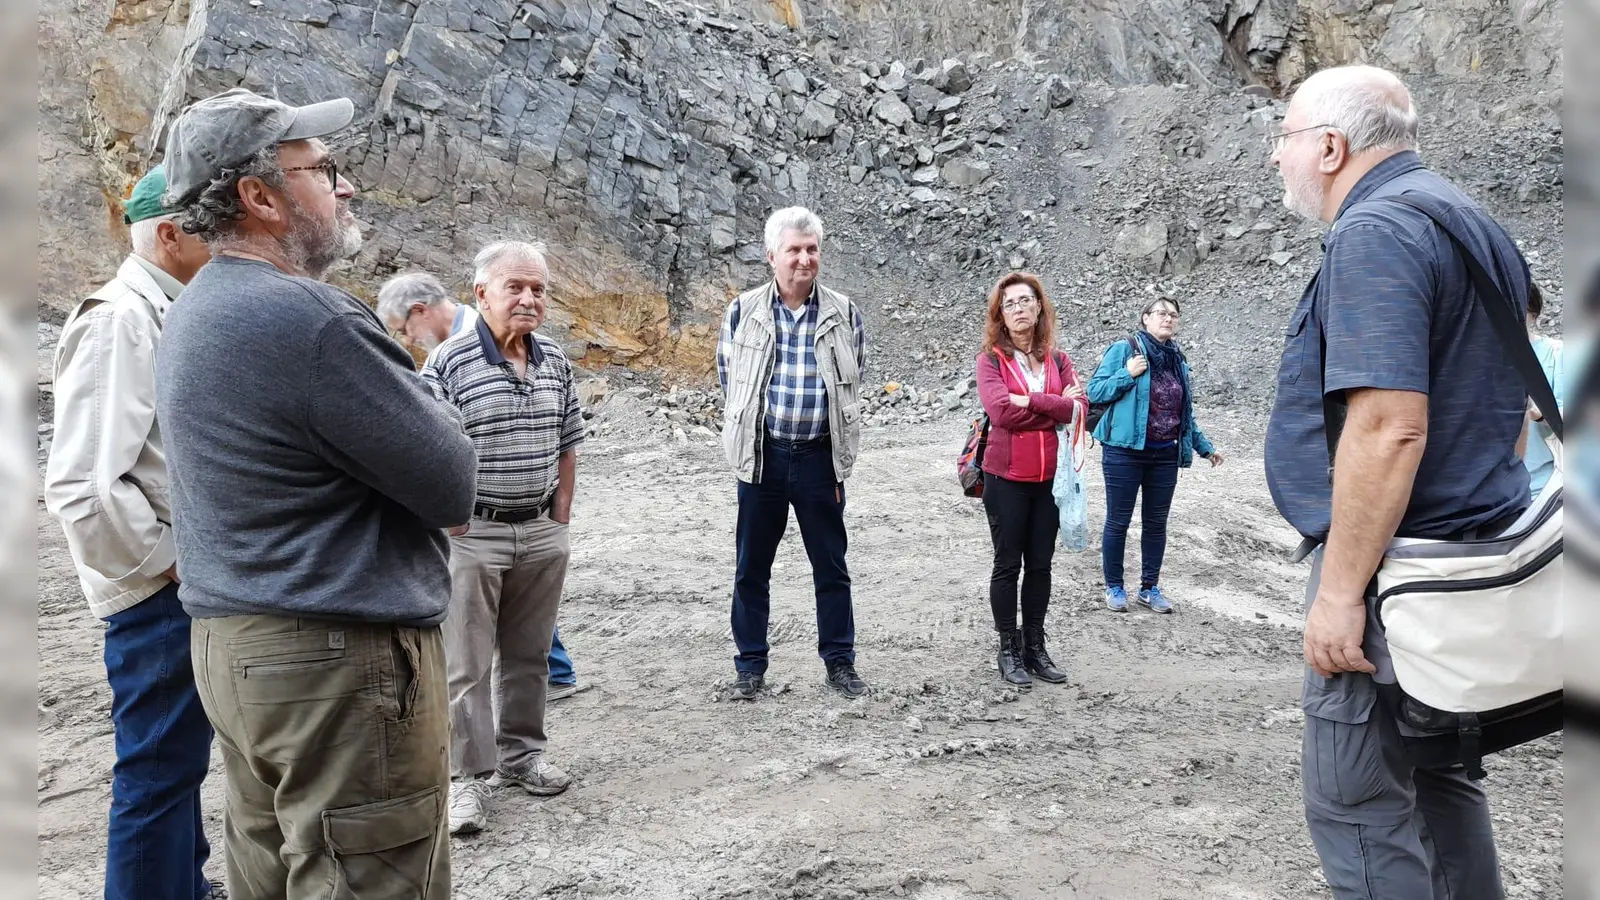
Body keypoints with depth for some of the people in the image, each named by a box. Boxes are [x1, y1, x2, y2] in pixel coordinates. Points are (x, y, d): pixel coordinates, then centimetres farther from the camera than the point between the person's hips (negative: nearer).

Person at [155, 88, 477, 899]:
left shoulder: (198, 311, 12)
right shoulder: (306, 316, -19)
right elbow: (453, 488, -16)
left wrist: (408, 411, 3)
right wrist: (432, 418, 4)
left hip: (231, 644, 10)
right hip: (339, 659, -10)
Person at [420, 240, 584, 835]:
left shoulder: (555, 361, 6)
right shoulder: (450, 362, -12)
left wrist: (560, 518, 9)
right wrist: (452, 522, -12)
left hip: (542, 532, 5)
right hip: (472, 534, -5)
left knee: (529, 655, 16)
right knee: (466, 664, 1)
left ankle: (522, 754, 30)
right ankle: (469, 776, 12)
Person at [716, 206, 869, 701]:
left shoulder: (844, 314, 3)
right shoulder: (743, 311, 0)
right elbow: (728, 378, 11)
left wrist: (840, 455, 12)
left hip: (819, 456, 1)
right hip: (762, 455, 0)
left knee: (831, 565, 8)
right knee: (752, 567, 7)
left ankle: (840, 662, 20)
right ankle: (750, 665, 20)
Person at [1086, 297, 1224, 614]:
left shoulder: (1179, 362, 12)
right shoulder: (1124, 350, -5)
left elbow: (1185, 413, 20)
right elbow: (1094, 391, -8)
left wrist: (1205, 447, 19)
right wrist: (1128, 374, -18)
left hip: (1166, 456, 5)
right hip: (1125, 453, -5)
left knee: (1156, 523, 12)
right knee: (1118, 521, 4)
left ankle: (1149, 587, 24)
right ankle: (1114, 587, 18)